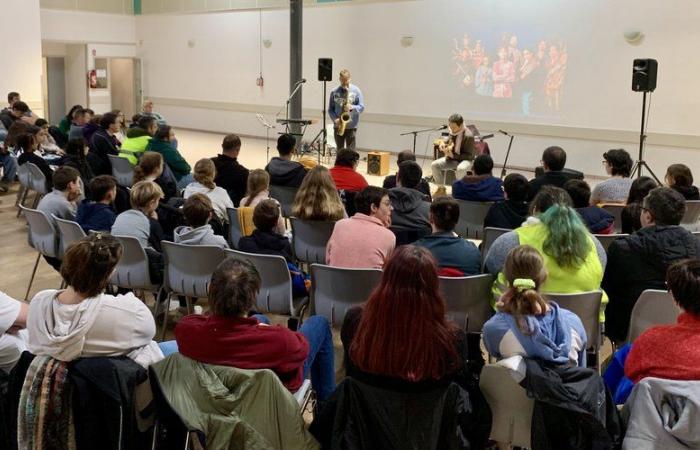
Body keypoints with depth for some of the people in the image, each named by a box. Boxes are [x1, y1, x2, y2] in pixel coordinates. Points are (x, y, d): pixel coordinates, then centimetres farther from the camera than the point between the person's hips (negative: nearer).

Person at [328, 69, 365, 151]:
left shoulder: (356, 91, 0)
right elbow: (330, 109, 8)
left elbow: (362, 107, -1)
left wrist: (352, 107, -21)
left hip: (351, 126, -2)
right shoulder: (334, 92, 5)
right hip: (338, 126, 2)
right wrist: (335, 119, -11)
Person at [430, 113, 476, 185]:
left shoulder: (468, 136, -21)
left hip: (465, 159, -6)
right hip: (451, 158, 7)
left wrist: (453, 155, -26)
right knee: (434, 165, -13)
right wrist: (443, 144, -8)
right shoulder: (452, 132, -2)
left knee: (460, 169, -41)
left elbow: (469, 155, -18)